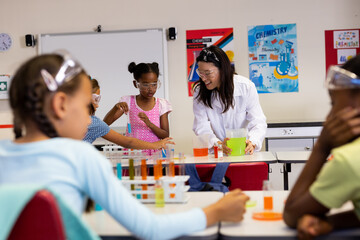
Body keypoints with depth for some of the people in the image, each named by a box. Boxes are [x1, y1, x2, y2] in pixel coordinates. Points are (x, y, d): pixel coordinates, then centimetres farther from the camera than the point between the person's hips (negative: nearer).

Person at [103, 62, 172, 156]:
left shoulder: (161, 104, 5)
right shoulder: (128, 101, 4)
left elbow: (166, 136, 1)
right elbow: (105, 123, -2)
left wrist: (148, 123, -14)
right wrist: (116, 107, -19)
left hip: (154, 152, 0)